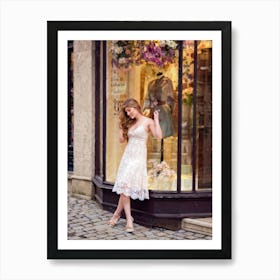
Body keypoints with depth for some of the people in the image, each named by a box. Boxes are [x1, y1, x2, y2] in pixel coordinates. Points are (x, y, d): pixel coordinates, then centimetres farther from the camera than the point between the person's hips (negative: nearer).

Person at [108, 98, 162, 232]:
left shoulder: (148, 121, -2)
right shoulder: (129, 123, 16)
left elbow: (158, 136, -15)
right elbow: (122, 139, 15)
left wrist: (156, 120, -12)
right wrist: (121, 126, 12)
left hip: (138, 157, -6)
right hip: (127, 155, 6)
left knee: (125, 186, -10)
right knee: (124, 187, -2)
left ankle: (117, 213, 5)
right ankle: (129, 220, 2)